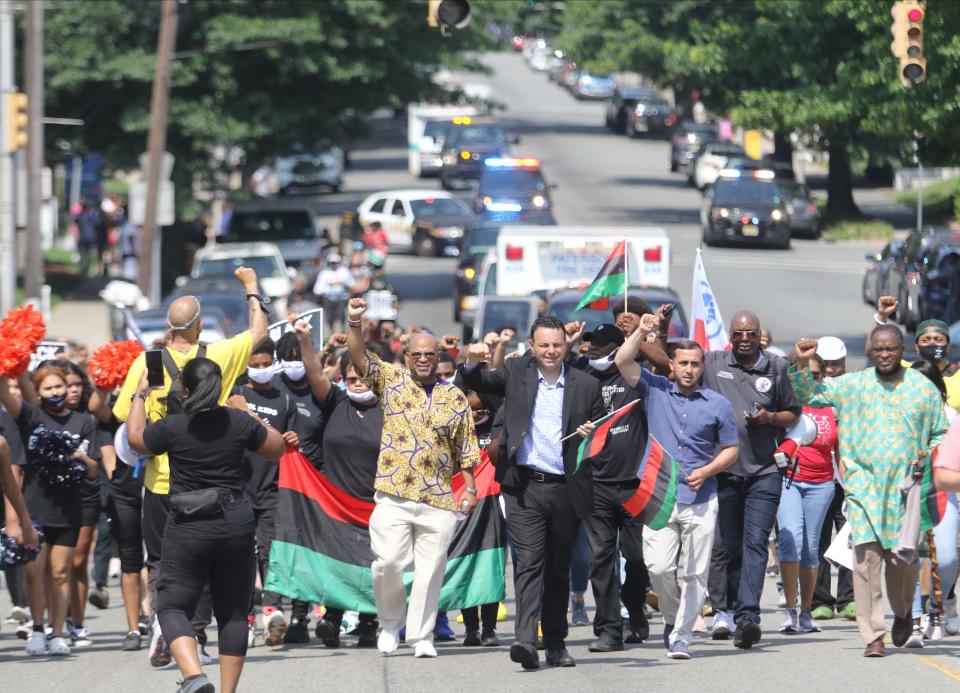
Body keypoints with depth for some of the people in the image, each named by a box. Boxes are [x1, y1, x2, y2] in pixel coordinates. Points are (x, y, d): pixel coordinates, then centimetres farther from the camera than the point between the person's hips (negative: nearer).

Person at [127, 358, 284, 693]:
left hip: (188, 528, -3)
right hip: (236, 524, 3)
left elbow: (135, 438, 13)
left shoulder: (172, 426, -8)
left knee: (172, 605, 5)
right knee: (233, 612, 12)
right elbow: (277, 448, 15)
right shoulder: (238, 422, -2)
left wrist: (139, 395, 26)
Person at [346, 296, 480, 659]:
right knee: (388, 562, -9)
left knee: (430, 570, 0)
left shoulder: (454, 397, 10)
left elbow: (466, 447, 13)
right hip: (394, 494, -1)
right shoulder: (391, 380, 6)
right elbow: (360, 358, -8)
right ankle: (390, 624, 13)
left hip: (439, 498, 1)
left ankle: (422, 637, 8)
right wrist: (354, 324, -25)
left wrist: (470, 487, 7)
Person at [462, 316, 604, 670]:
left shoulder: (587, 385, 7)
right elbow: (476, 383, 9)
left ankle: (556, 642, 20)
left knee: (558, 568, 10)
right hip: (525, 487, -2)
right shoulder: (517, 373, 7)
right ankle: (526, 640, -23)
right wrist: (472, 363, -13)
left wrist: (592, 435, -10)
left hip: (566, 490, 2)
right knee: (528, 562, -13)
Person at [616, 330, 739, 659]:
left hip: (701, 501, 0)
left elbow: (731, 448, 12)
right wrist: (641, 333, -13)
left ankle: (681, 637, 4)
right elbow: (623, 362, -2)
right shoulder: (656, 391, 7)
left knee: (695, 573, -2)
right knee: (658, 568, -8)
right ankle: (672, 617, 19)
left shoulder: (717, 404, 7)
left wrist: (707, 471, -4)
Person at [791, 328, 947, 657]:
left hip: (907, 485, 0)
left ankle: (903, 613, 32)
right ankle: (873, 636, -9)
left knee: (904, 557, 1)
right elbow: (807, 395, 13)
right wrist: (801, 365, -3)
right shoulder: (852, 385, 8)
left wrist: (929, 455, -4)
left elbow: (940, 433, 15)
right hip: (864, 485, 0)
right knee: (867, 556, -11)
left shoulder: (923, 388, 8)